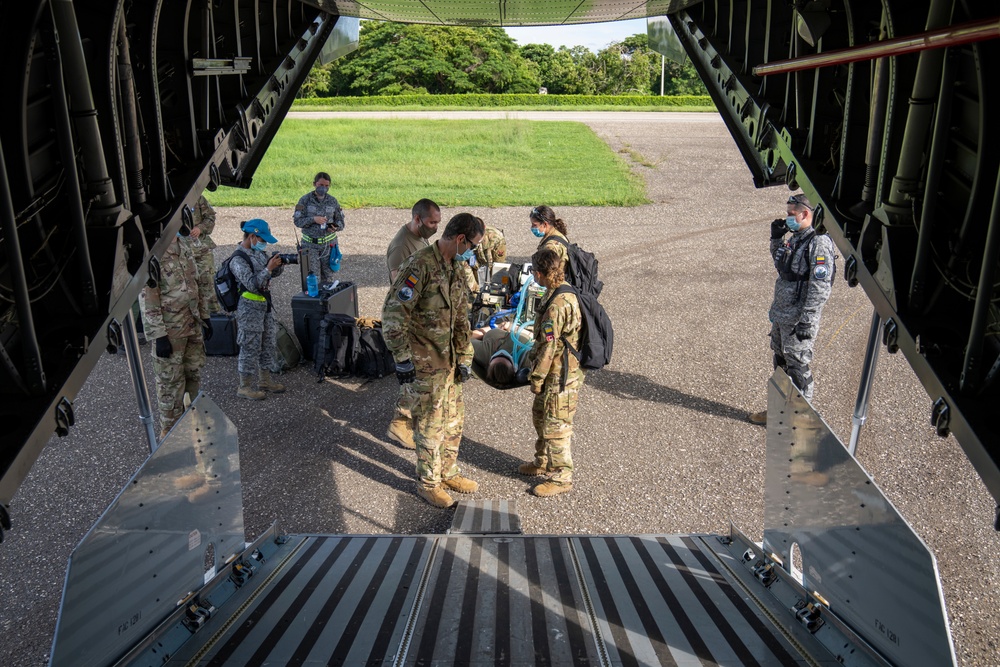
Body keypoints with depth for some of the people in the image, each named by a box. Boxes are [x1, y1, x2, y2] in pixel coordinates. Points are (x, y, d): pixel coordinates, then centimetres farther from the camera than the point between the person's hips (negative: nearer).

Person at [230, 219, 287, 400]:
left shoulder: (259, 252, 7)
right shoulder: (238, 260, -18)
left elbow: (273, 274, 16)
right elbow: (252, 284, -24)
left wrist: (277, 265, -5)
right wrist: (269, 268, -25)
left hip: (265, 304, 9)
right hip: (250, 308, -9)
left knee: (269, 343, 16)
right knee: (251, 347, -1)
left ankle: (264, 380, 30)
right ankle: (245, 387, 11)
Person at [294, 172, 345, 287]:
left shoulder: (333, 201, 3)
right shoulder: (305, 200, -4)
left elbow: (340, 220, 6)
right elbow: (297, 221, -7)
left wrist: (336, 227, -17)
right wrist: (313, 219, -23)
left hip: (328, 243, 2)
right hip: (310, 244, -2)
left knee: (327, 276, 8)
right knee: (312, 277, -2)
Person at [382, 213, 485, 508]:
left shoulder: (456, 269, 8)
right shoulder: (420, 265, -20)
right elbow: (393, 314, -23)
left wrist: (464, 357, 14)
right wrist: (402, 358, -22)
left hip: (448, 359, 9)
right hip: (425, 363, -8)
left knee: (453, 420, 18)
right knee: (430, 425, 4)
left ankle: (448, 472, 36)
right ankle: (428, 483, 21)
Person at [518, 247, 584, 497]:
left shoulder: (557, 304, -26)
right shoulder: (568, 294, 6)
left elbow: (549, 346, -23)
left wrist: (536, 377, -13)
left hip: (560, 376, -10)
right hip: (564, 371, 10)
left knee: (555, 426, 2)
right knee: (540, 416, 24)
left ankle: (561, 478, 15)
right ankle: (543, 462, 41)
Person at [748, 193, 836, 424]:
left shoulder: (819, 243, -19)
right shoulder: (796, 238, 9)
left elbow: (820, 288, -23)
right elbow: (781, 265, 26)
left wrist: (806, 321, -24)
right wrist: (776, 239, 12)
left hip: (798, 320, -9)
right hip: (780, 315, 9)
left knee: (797, 367, 3)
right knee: (781, 363, 19)